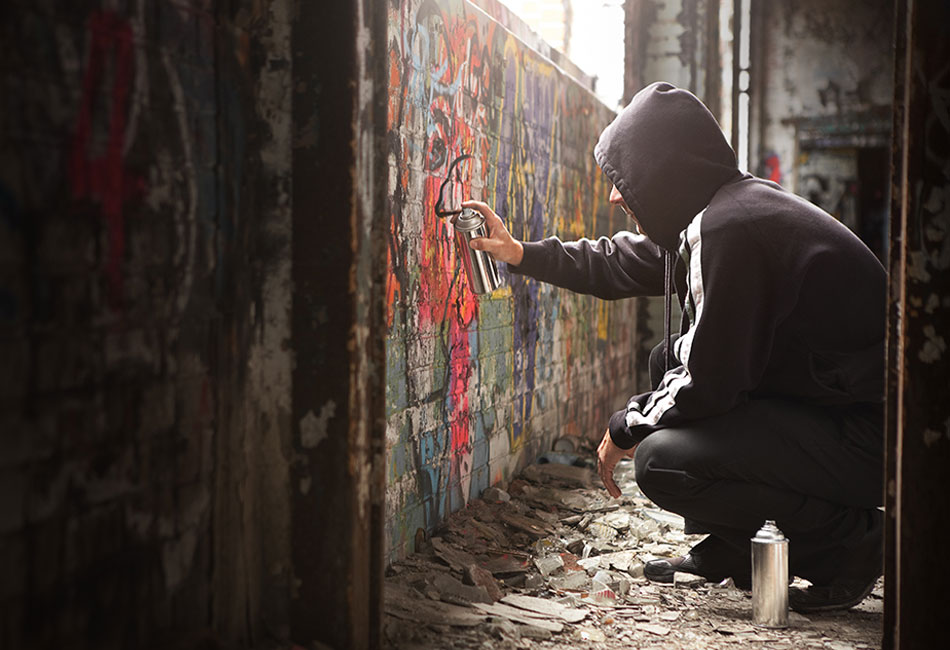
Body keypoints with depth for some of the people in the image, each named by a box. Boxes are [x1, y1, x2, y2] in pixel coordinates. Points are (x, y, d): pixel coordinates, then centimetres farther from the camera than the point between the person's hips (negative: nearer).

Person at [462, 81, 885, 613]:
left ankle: (849, 542, -3)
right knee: (669, 359, 16)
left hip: (871, 440, -10)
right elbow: (618, 265, 23)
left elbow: (705, 385, -21)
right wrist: (521, 254, 25)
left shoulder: (728, 229, -24)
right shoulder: (728, 204, 8)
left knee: (660, 461, -19)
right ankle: (728, 550, 19)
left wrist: (624, 429, -5)